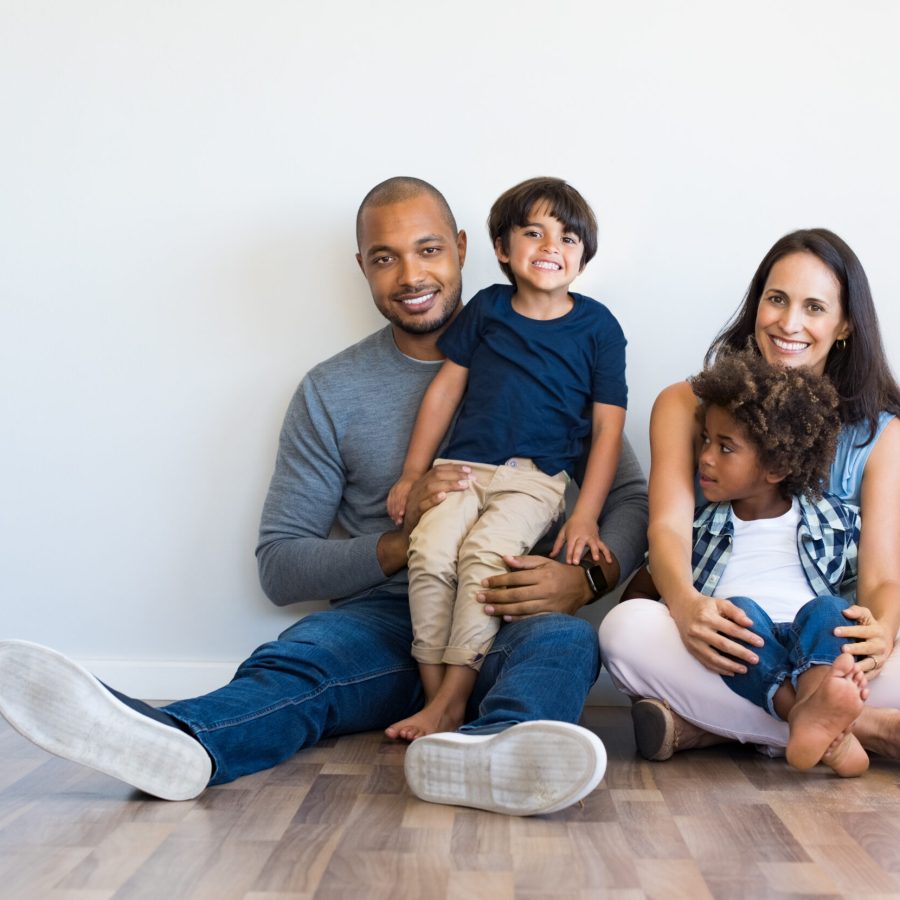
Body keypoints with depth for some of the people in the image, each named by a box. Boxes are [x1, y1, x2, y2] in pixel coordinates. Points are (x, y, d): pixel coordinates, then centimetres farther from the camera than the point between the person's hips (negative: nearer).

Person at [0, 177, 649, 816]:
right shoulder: (331, 392, 9)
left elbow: (631, 499, 7)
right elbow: (280, 565, 6)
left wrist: (583, 579, -16)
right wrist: (401, 543, -12)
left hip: (509, 624, 0)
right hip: (385, 620, 1)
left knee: (565, 639, -34)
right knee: (296, 661, -31)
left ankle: (486, 751, -65)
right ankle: (176, 746, -61)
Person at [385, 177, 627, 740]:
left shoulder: (598, 327, 5)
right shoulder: (486, 308, 11)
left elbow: (608, 427, 3)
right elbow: (445, 388, 14)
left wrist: (586, 518, -5)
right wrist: (412, 476, 12)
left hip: (536, 477, -2)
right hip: (462, 466, 2)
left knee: (485, 553, -29)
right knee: (430, 549, -25)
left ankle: (451, 702, -23)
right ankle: (433, 693, -17)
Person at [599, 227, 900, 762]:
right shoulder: (687, 406, 8)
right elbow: (669, 527, -7)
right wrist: (687, 605, -31)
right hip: (718, 649, 0)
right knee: (628, 627, -34)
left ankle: (706, 727, -21)